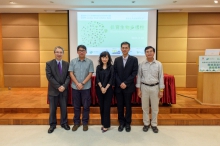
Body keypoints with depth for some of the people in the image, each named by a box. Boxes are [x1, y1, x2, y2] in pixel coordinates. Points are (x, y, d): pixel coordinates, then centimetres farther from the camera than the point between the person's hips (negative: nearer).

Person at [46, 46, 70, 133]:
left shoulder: (66, 64, 5)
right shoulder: (49, 63, -2)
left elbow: (68, 76, 0)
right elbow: (49, 77, -11)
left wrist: (64, 86, -15)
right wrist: (58, 87, -16)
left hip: (64, 90, 2)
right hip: (53, 90, -2)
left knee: (64, 108, 10)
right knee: (52, 109, 8)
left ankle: (64, 123, 27)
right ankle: (52, 124, 24)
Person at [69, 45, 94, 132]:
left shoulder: (89, 62, 0)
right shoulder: (73, 61, 3)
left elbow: (90, 74, -5)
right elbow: (71, 74, -1)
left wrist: (82, 83, -13)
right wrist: (77, 84, -12)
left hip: (86, 87, -1)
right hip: (75, 87, 1)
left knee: (86, 106, 6)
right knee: (76, 106, 10)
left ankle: (85, 123, 21)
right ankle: (76, 122, 24)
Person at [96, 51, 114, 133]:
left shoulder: (111, 67, 0)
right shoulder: (98, 67, 7)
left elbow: (111, 79, -6)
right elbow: (97, 79, -1)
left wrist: (106, 88, -15)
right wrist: (101, 87, -14)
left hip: (108, 90, -2)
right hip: (99, 89, 3)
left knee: (107, 107, -1)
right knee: (101, 107, 9)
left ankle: (106, 125, 9)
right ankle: (103, 123, 23)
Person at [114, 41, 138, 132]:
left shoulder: (134, 59, 0)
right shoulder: (117, 60, 8)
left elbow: (134, 73, -7)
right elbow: (115, 73, 3)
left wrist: (126, 83, -13)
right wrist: (120, 83, -10)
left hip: (128, 87, -2)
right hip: (118, 86, 2)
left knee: (128, 106, 7)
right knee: (119, 106, 8)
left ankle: (128, 123, 22)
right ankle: (121, 123, 22)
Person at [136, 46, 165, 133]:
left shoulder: (158, 64, -3)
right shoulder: (142, 64, -1)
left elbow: (161, 77, -1)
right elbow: (139, 77, 2)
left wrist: (161, 90, -4)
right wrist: (139, 89, 0)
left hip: (155, 87, 0)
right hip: (144, 87, 1)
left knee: (155, 107, 9)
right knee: (145, 107, 10)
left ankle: (154, 124, 25)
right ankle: (146, 123, 27)